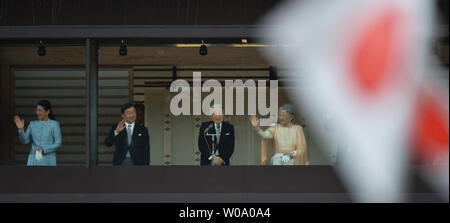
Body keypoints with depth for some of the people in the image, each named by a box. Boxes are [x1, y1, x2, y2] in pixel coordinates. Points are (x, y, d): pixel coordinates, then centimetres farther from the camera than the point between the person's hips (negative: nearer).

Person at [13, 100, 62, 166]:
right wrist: (21, 129, -13)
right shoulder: (32, 124, 8)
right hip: (34, 161, 3)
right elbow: (25, 141, 3)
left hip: (48, 162, -3)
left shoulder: (54, 124, -2)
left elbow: (58, 144, -7)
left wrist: (43, 149, -19)